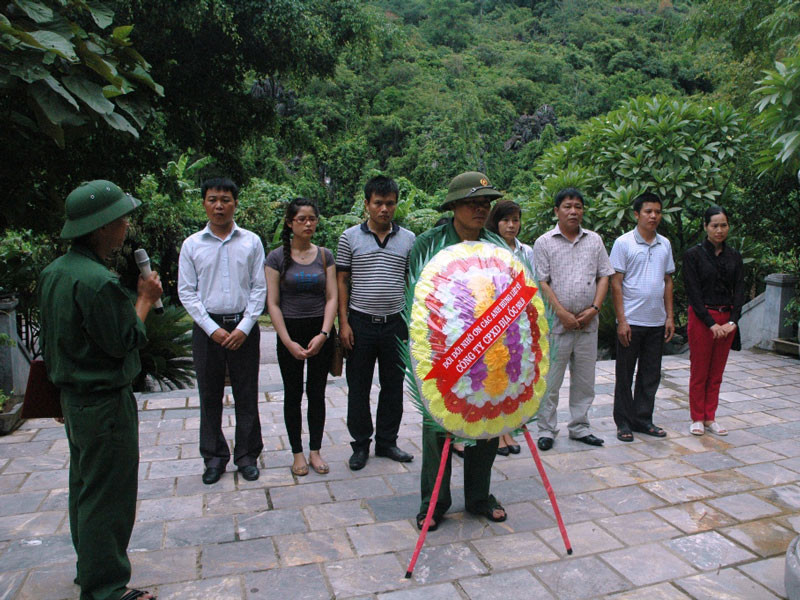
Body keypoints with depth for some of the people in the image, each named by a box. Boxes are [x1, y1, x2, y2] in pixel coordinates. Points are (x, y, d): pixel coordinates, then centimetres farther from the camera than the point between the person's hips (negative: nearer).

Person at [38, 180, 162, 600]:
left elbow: (49, 342, 13)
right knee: (107, 497, 2)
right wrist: (145, 301, -7)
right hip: (105, 403, -10)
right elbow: (123, 341, -21)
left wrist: (64, 393, 21)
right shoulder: (96, 281, -26)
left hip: (74, 398, 10)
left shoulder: (53, 272, 6)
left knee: (84, 487, 22)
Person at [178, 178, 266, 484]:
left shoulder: (251, 242, 1)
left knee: (247, 395, 6)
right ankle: (214, 457, 24)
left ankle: (247, 455, 21)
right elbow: (186, 292, 1)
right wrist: (212, 329, -8)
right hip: (207, 327, 1)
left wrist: (244, 327, -8)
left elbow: (259, 288, 0)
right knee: (209, 396, 8)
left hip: (244, 326, 0)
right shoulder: (192, 244, 2)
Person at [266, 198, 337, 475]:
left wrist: (323, 334, -12)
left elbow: (332, 298, 1)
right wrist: (289, 342, -12)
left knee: (317, 393, 8)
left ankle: (315, 451, 21)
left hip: (320, 332, 2)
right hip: (289, 331, -2)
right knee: (293, 394, 7)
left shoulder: (325, 255, 5)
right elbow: (273, 303, -5)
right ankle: (297, 453, 20)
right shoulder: (277, 257, -2)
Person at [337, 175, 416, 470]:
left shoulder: (408, 239, 5)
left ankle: (387, 441, 26)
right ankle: (361, 444, 22)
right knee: (358, 388, 7)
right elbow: (342, 281, 2)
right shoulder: (350, 237, 1)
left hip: (395, 323, 2)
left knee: (393, 386, 10)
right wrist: (343, 322, -5)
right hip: (360, 323, -1)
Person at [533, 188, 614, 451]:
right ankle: (546, 430, 14)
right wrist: (562, 313, -13)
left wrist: (594, 308, -4)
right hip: (556, 323, -4)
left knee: (584, 380, 12)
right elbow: (541, 282, -7)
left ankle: (580, 427, 26)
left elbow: (604, 276, 10)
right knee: (550, 380, 1)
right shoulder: (544, 242, -1)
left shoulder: (594, 240, 10)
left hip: (588, 323, 4)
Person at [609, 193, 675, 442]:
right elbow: (616, 283, -8)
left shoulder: (665, 244, 10)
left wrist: (669, 316, 9)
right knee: (625, 374, 5)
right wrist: (621, 320, -13)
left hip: (657, 322, 5)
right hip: (631, 321, -5)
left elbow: (668, 281, 15)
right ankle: (624, 422, 16)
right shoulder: (623, 243, -6)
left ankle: (643, 419, 24)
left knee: (651, 375, 11)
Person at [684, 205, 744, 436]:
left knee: (717, 372, 10)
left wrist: (733, 321, -10)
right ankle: (697, 418, 15)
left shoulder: (734, 257, 7)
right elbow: (693, 292, -10)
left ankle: (710, 417, 21)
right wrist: (711, 323, -15)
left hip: (727, 319, 4)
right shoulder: (693, 254, -6)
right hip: (701, 318, -4)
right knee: (699, 371, 3)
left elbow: (739, 291, 3)